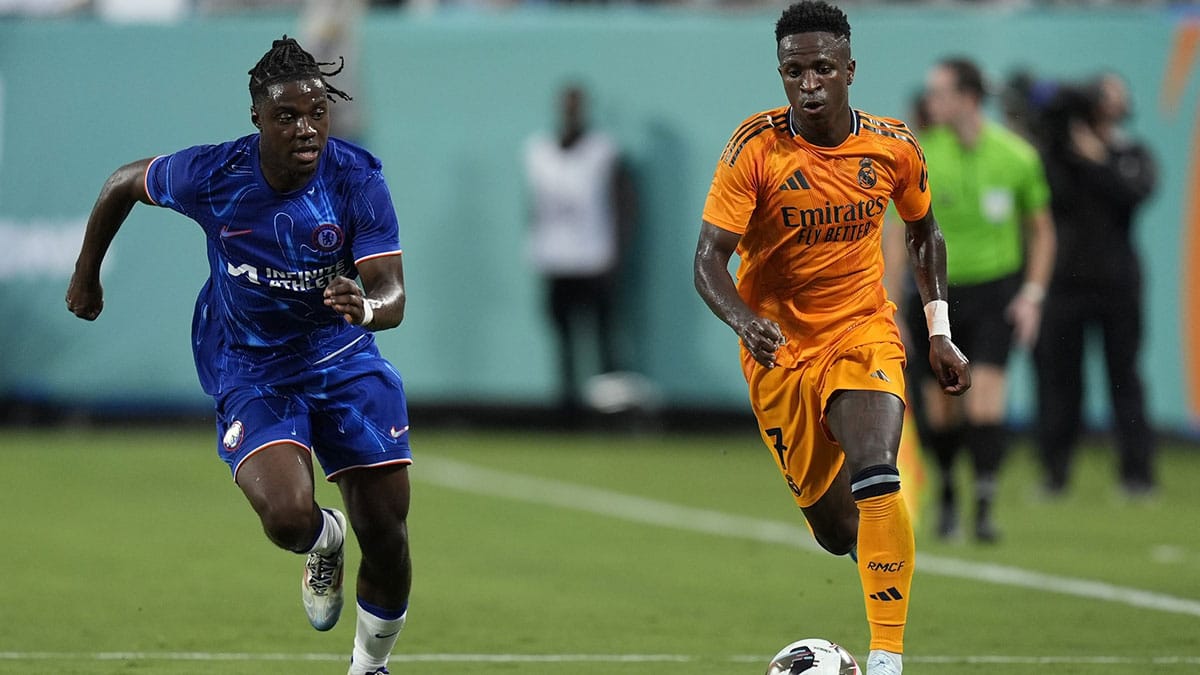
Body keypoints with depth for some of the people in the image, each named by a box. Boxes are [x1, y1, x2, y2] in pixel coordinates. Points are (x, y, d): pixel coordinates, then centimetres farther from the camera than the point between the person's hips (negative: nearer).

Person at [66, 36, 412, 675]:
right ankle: (324, 544, 14)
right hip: (249, 371, -1)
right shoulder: (212, 175, -18)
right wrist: (86, 274, 14)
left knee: (386, 536, 0)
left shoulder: (357, 178, -17)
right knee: (288, 516, -26)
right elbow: (124, 183, 3)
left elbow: (392, 295, -21)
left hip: (343, 356, 2)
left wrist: (367, 306, -46)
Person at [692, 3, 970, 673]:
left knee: (876, 476, -28)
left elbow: (924, 231, 13)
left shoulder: (893, 147, -7)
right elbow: (710, 258, -17)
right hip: (779, 346, 0)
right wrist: (744, 320, -36)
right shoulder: (757, 147, -15)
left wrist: (941, 331, 7)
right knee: (835, 529, 5)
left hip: (864, 333, 0)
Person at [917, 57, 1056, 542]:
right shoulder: (921, 159, -6)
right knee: (940, 414, 4)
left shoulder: (1016, 156, -5)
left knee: (985, 404, -16)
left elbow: (1042, 231, 7)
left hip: (997, 289, -1)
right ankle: (946, 494, 29)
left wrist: (1032, 295, -3)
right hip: (939, 291, 1)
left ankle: (985, 511, -11)